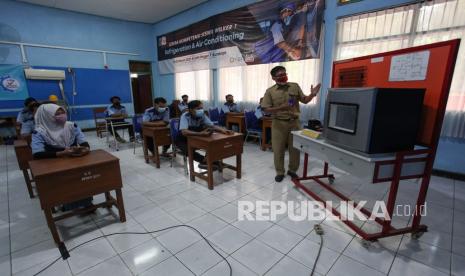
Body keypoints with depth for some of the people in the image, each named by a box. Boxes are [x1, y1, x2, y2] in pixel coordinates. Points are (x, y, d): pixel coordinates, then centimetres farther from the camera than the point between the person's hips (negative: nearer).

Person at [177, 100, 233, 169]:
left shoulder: (202, 115, -12)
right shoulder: (185, 116, -27)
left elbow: (212, 126, -12)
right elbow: (184, 132, -42)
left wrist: (223, 130, -33)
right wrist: (200, 133, -56)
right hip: (183, 140, -5)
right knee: (188, 150, -38)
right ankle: (204, 160, -31)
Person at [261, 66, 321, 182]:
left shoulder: (295, 86, 4)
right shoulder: (270, 91, -3)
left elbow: (304, 100, 9)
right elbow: (266, 109, -8)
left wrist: (312, 94, -11)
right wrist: (281, 108, -21)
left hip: (294, 122, 2)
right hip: (279, 123, -2)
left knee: (295, 148, 10)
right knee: (278, 149, 4)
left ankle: (292, 170, 29)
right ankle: (280, 172, 21)